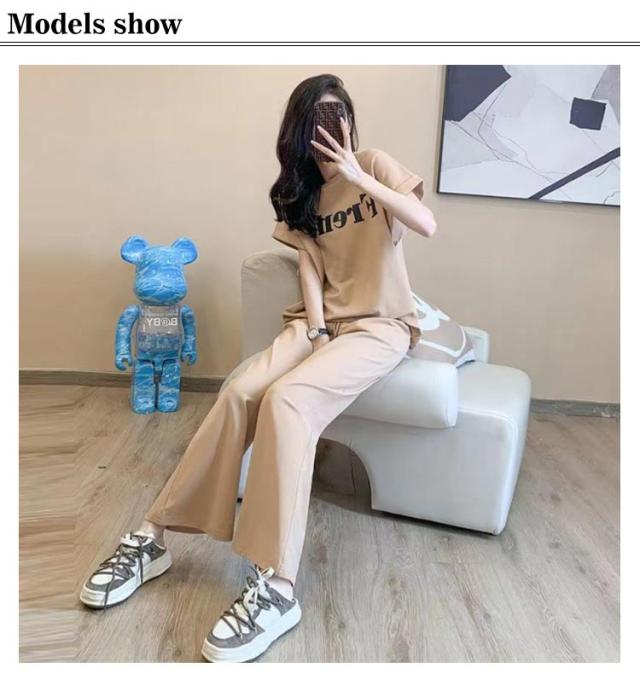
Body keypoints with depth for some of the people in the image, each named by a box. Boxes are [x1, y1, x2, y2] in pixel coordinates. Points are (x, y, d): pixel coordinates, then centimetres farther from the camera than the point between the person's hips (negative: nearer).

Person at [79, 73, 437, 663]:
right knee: (241, 391, -24)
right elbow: (309, 262, 4)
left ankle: (277, 588, -30)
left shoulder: (377, 166, 1)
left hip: (382, 324, -4)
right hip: (323, 319, 4)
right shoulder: (302, 190, 14)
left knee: (287, 399, -33)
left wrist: (357, 177, -20)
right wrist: (314, 324, -13)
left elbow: (427, 225, -15)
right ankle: (153, 537, -16)